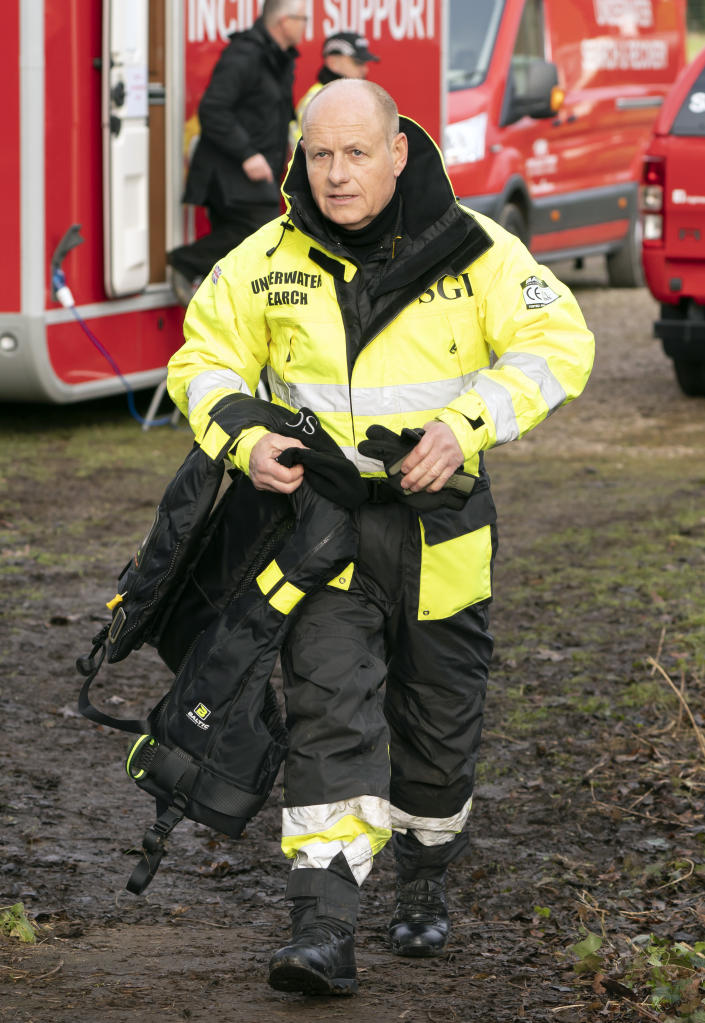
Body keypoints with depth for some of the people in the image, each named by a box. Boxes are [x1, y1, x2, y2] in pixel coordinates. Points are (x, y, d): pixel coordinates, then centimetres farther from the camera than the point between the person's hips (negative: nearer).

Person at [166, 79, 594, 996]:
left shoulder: (471, 250, -6)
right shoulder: (267, 263, -2)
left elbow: (557, 343, -8)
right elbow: (206, 358, 8)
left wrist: (467, 428, -20)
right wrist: (245, 442, -11)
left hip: (442, 525, 0)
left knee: (440, 720, 12)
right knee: (329, 714, -13)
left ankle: (424, 884, 37)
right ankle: (324, 931, -18)